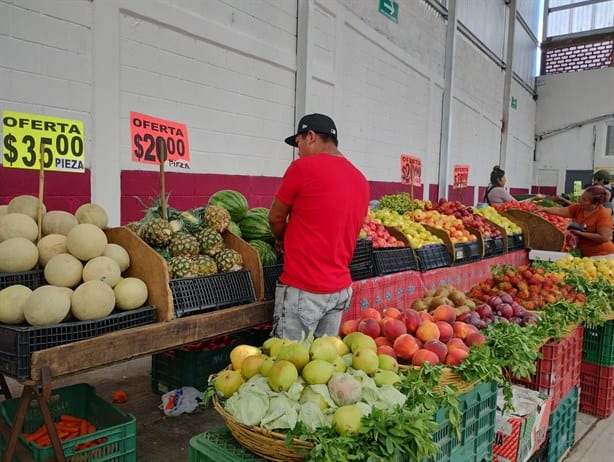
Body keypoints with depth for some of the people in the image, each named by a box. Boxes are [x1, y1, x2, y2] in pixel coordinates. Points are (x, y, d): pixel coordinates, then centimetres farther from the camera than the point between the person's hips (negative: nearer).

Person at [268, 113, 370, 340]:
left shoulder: (304, 167, -10)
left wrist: (282, 241, 19)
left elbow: (275, 218, 0)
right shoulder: (361, 180, 9)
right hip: (341, 288, 7)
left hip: (303, 289, -7)